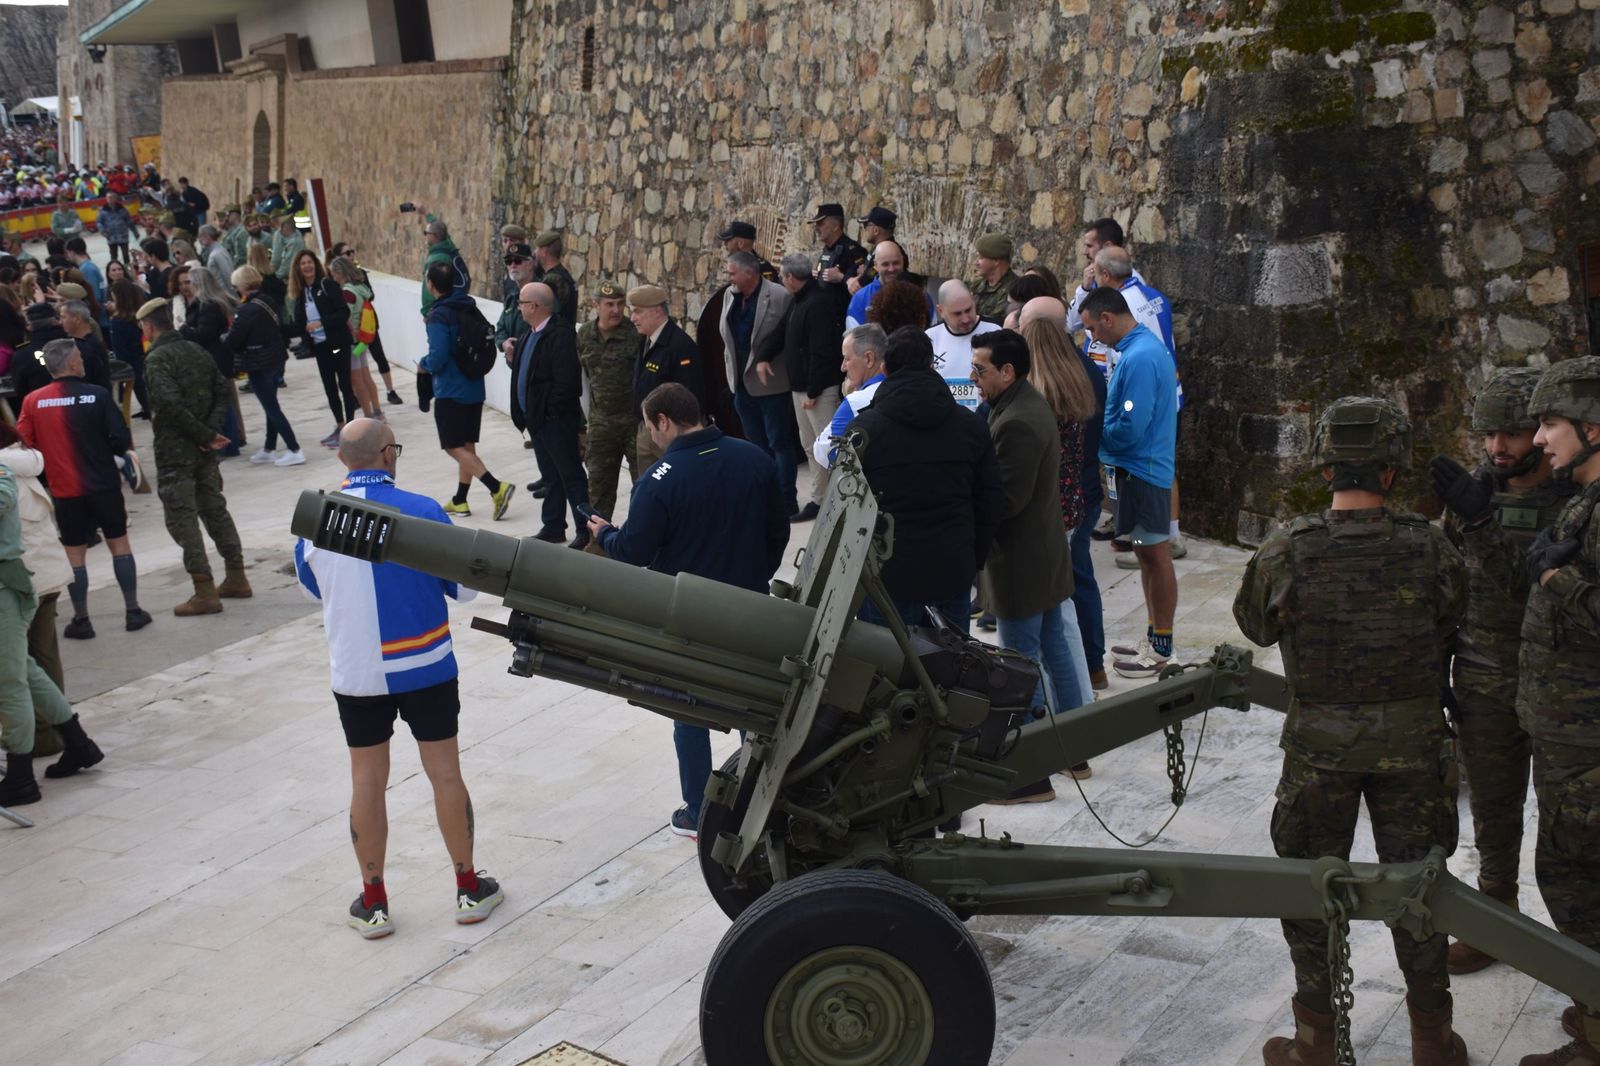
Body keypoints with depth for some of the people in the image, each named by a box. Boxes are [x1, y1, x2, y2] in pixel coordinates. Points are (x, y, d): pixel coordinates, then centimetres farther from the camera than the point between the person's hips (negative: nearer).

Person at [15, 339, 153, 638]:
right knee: (119, 543, 12)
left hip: (64, 490, 1)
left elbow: (24, 442, -3)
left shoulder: (32, 401, -4)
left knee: (75, 554, 10)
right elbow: (121, 439, -12)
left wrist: (54, 454, 15)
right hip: (104, 484, -1)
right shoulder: (97, 394, -10)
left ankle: (81, 620, 14)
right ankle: (133, 611, 15)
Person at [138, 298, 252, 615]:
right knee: (215, 509, 17)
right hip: (204, 451, 8)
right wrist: (211, 431, -3)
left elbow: (171, 403, -26)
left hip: (174, 451, -7)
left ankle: (205, 593, -4)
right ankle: (236, 579, 23)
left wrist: (205, 435, -18)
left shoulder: (157, 359, -14)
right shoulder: (197, 351, 9)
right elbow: (223, 391, 7)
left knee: (182, 518, -2)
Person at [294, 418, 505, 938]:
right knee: (445, 773, 10)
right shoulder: (421, 512, -14)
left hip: (355, 674, 2)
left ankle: (373, 902, 20)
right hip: (425, 668, -2)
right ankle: (469, 889, 21)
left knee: (367, 781, 12)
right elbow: (465, 587, -6)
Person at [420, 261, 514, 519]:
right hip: (474, 387, 8)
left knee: (454, 447, -3)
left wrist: (424, 364, -2)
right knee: (467, 446, 13)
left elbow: (438, 357, -24)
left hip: (450, 391, -8)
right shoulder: (468, 306, 6)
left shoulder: (439, 316, -17)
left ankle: (497, 488, -17)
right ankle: (460, 501, 21)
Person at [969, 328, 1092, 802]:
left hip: (1020, 564, -10)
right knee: (1057, 648, 18)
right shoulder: (1032, 405, 9)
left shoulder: (1016, 423, -23)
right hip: (1047, 554, 10)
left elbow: (1005, 500, -25)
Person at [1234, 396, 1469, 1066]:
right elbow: (1455, 631, -1)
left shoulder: (1286, 553, -17)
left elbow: (1255, 625, 0)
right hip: (1415, 741, 1)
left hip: (1320, 745, -1)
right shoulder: (1429, 549, -14)